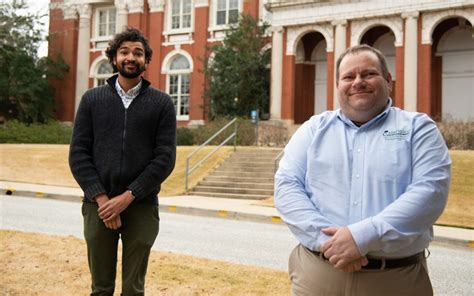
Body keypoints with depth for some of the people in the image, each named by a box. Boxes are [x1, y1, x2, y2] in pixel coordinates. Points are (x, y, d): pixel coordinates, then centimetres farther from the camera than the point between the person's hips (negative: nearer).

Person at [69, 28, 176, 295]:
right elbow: (78, 153, 1)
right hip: (98, 206, 1)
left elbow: (165, 158, -5)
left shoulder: (162, 103, 3)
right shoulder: (92, 99, 7)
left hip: (142, 208, -1)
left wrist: (127, 197, -13)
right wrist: (101, 198, -11)